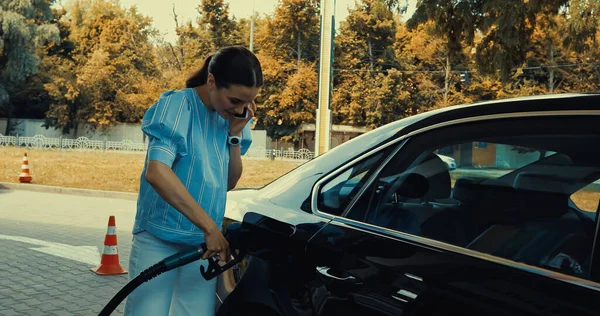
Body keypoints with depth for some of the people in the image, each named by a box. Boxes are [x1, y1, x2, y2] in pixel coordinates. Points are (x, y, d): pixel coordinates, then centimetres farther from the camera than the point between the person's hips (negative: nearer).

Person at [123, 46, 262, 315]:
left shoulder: (231, 118, 4)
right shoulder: (177, 106, -15)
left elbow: (229, 183, 7)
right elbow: (156, 172, -28)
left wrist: (236, 135, -8)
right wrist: (209, 226, -29)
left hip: (203, 243, 6)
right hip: (158, 238, -5)